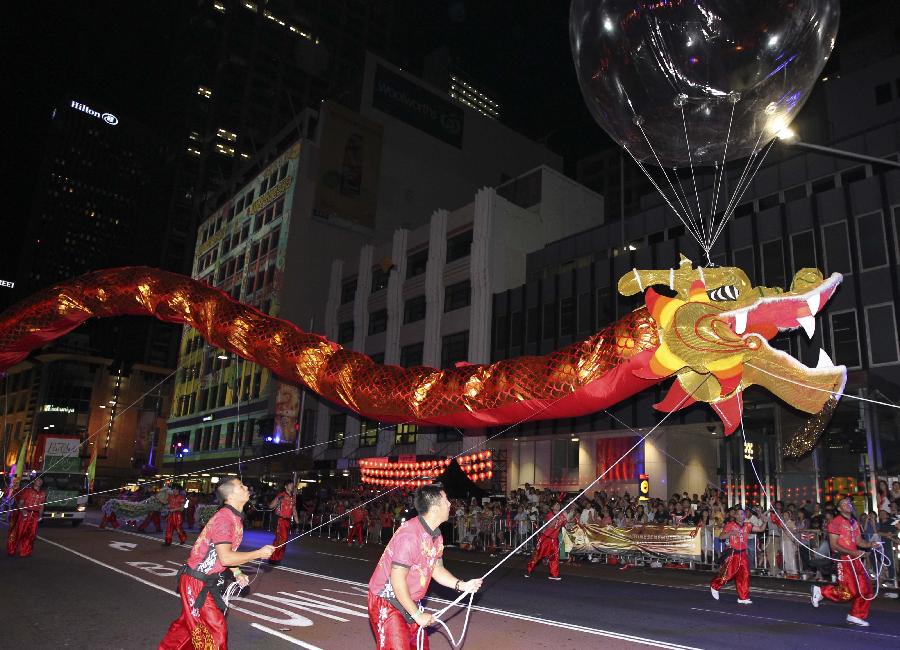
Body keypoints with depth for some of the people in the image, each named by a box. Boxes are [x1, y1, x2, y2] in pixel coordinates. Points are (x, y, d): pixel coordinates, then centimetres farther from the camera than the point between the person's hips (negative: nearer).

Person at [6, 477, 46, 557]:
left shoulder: (43, 494, 12)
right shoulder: (27, 490, 1)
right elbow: (20, 502, -4)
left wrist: (40, 515, 3)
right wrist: (22, 510, -19)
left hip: (35, 516, 3)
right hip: (25, 514, -3)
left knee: (31, 534, 1)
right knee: (19, 531, -1)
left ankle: (24, 552, 10)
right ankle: (12, 550, 13)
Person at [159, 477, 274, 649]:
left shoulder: (234, 517, 5)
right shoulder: (225, 518, -26)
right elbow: (225, 557, -32)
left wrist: (237, 573, 6)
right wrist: (259, 553, -25)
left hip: (207, 581, 9)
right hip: (196, 583, -9)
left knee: (188, 622, 24)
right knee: (215, 629, -1)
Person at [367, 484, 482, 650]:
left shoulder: (436, 535, 1)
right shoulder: (409, 535, -29)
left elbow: (437, 569, 10)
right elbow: (397, 581, -27)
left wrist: (461, 585, -6)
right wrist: (417, 614, -19)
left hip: (410, 601, 9)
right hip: (386, 603, -9)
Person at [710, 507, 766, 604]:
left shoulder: (747, 525, 6)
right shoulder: (730, 525, -8)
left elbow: (761, 529, 6)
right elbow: (721, 536, -12)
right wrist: (731, 533, -26)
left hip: (743, 553, 5)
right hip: (732, 553, -5)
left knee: (744, 575, 3)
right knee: (727, 573, -2)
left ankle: (743, 598, 12)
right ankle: (714, 586, 22)